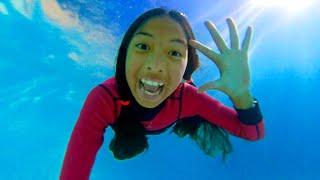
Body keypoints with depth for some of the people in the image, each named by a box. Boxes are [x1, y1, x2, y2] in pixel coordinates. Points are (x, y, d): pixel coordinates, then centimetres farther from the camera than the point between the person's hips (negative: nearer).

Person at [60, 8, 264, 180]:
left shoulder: (187, 97, -41)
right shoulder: (104, 99, -47)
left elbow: (254, 133, -35)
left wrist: (241, 94, -55)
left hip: (165, 128, 1)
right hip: (123, 127, 0)